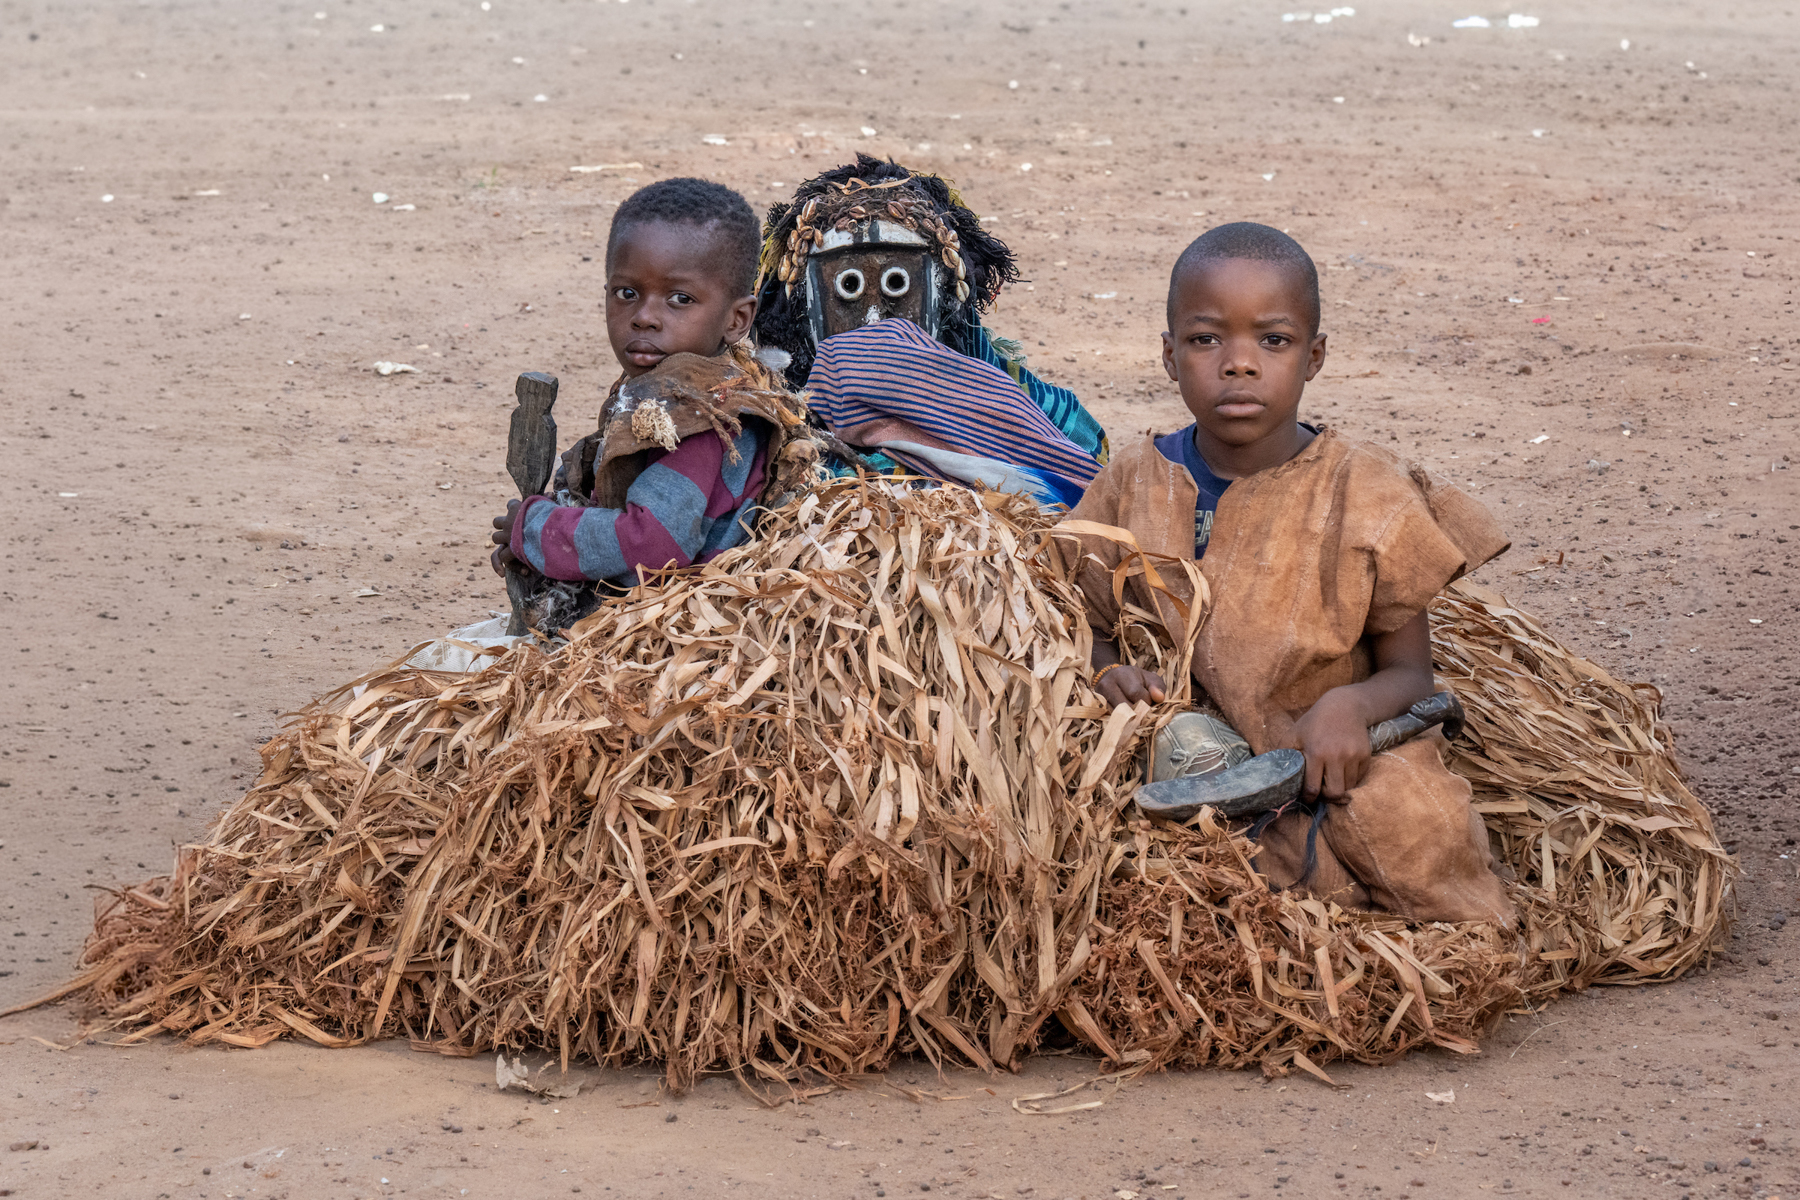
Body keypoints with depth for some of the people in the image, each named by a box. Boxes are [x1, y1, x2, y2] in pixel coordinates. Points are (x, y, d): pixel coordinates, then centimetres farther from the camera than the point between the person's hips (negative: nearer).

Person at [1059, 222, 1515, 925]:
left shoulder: (1367, 499, -2)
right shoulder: (1133, 486, 5)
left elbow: (1409, 671, 3)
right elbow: (1098, 626, 16)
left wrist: (1351, 705, -20)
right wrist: (1109, 672, -9)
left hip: (1331, 767, -1)